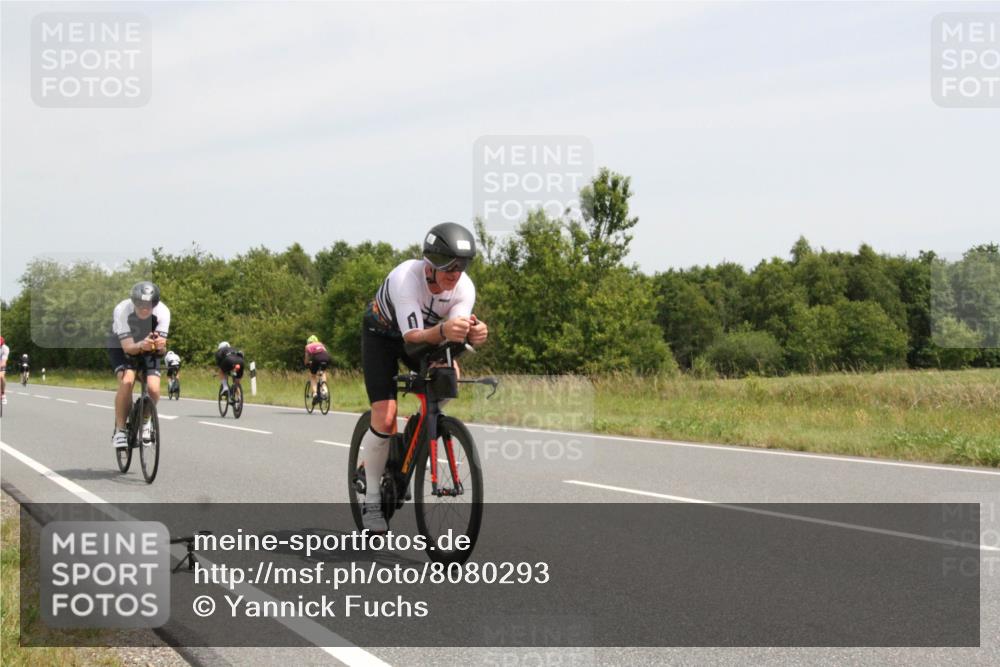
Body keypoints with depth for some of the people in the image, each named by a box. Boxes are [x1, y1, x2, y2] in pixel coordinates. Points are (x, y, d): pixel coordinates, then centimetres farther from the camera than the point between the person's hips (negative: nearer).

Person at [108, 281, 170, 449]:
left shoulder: (163, 311, -28)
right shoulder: (122, 310, -34)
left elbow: (161, 349, -28)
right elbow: (128, 347, -36)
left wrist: (160, 345, -51)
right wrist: (141, 345, -57)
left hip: (148, 350, 2)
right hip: (121, 347, -2)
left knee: (153, 388, -19)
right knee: (127, 381, -29)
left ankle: (145, 421, 13)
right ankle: (119, 430, -14)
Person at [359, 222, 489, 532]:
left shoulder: (464, 288, -25)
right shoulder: (406, 277, -39)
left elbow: (454, 334, -33)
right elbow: (412, 336, -46)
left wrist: (474, 334, -56)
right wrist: (443, 331, -66)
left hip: (422, 335, 5)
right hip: (381, 334, -5)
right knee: (385, 417, -17)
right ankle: (372, 498, -1)